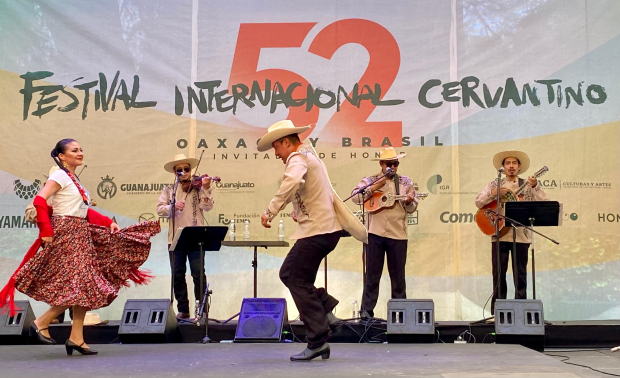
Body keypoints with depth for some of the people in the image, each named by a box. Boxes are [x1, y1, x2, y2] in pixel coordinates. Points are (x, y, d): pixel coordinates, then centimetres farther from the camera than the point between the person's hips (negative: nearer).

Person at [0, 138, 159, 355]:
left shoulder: (73, 180, 17)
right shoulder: (60, 176, -8)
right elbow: (40, 201, -18)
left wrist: (108, 223, 11)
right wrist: (46, 232, -22)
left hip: (80, 235, 9)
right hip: (66, 234, -9)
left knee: (84, 287, 5)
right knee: (78, 285, -14)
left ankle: (76, 338, 9)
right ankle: (41, 323, 1)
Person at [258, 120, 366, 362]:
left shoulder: (297, 158, -11)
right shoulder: (310, 155, 22)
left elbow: (292, 182, -34)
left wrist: (270, 211, -32)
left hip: (317, 231, -10)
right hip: (327, 227, 10)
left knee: (299, 283, -6)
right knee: (288, 273, 14)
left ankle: (318, 340, -6)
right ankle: (326, 307, 9)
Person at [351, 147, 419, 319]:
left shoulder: (406, 182, 10)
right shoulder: (370, 180, 5)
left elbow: (412, 208, 9)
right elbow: (355, 197, -9)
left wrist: (408, 202, -13)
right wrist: (374, 188, -18)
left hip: (398, 234, 2)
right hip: (375, 233, -1)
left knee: (398, 275, 7)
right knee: (372, 274, 2)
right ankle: (366, 310, 7)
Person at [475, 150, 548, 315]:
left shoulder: (527, 185, 7)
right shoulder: (494, 184, 9)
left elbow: (543, 203, -4)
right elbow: (478, 202, 0)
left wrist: (535, 187, -18)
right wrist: (494, 193, -15)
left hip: (521, 235, 0)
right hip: (499, 235, 0)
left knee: (520, 275, 3)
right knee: (498, 274, 3)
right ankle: (497, 312, 10)